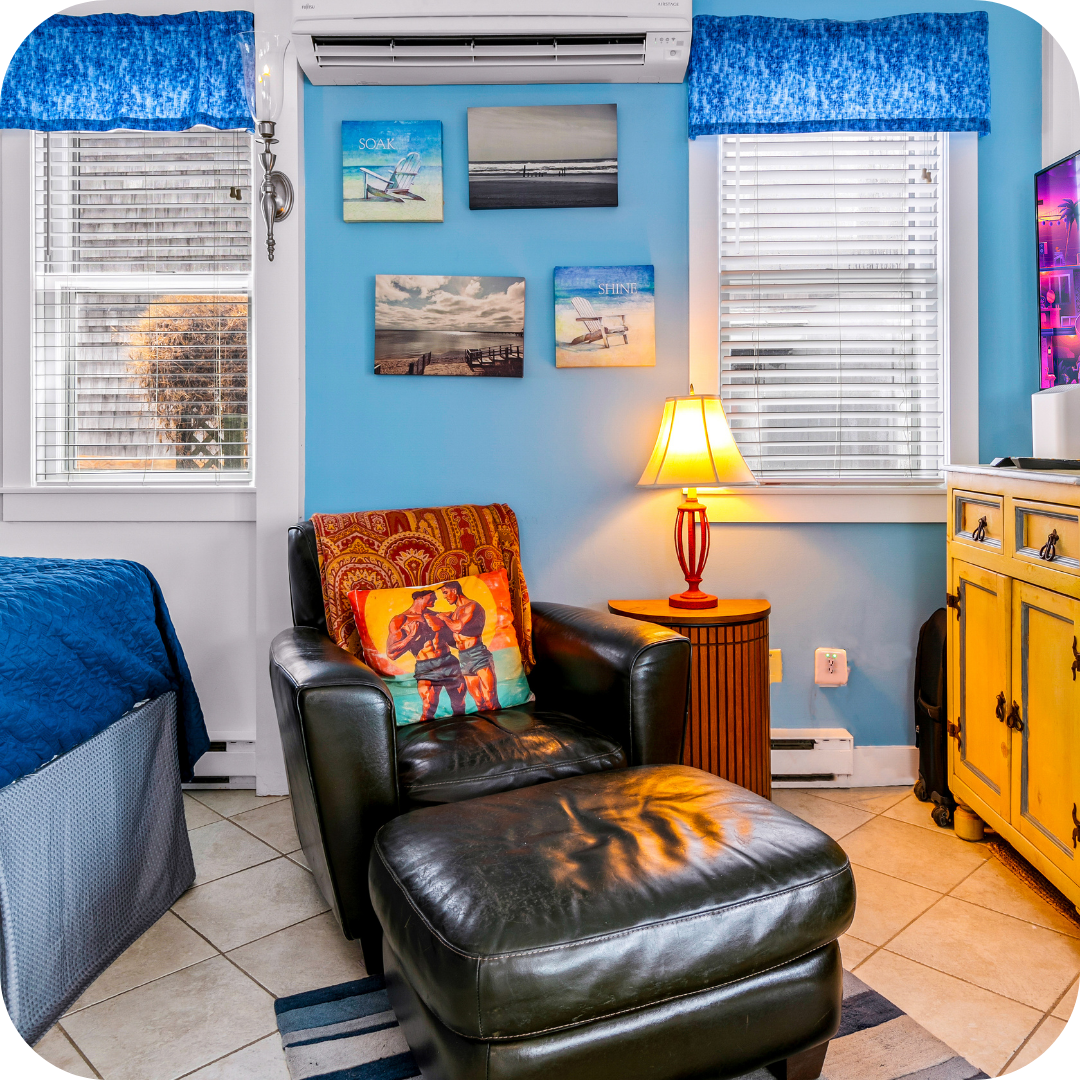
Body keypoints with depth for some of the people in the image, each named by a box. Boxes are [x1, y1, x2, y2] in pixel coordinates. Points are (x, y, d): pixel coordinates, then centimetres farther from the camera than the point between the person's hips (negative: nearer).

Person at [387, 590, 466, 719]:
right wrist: (411, 636, -15)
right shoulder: (400, 620, -1)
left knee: (460, 709, 8)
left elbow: (450, 638, 23)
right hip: (427, 670, -4)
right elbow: (391, 653, -9)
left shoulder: (435, 615, 13)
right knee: (428, 712, -12)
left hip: (450, 664, 4)